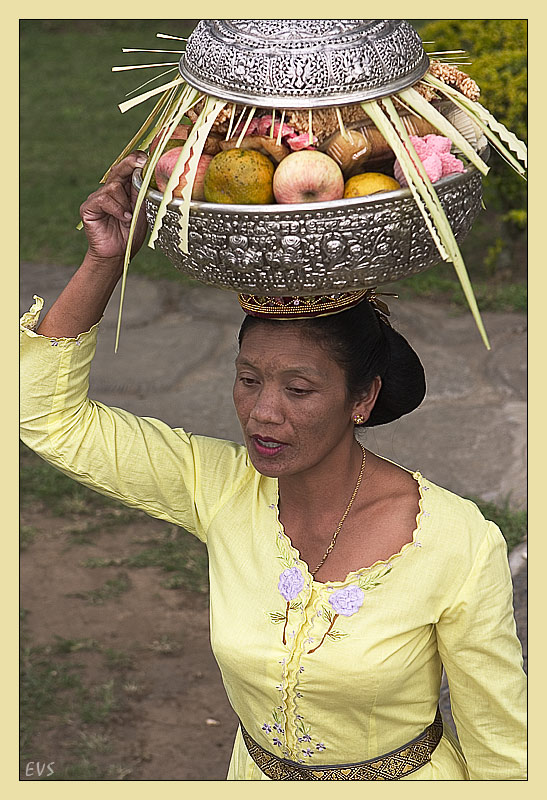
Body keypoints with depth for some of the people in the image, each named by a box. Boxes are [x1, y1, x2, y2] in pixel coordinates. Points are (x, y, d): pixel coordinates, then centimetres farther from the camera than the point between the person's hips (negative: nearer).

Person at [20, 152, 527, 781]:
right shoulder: (221, 488, -17)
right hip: (256, 775, 4)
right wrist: (106, 259, -26)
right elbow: (51, 419, -16)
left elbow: (499, 741, -15)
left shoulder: (461, 545, -27)